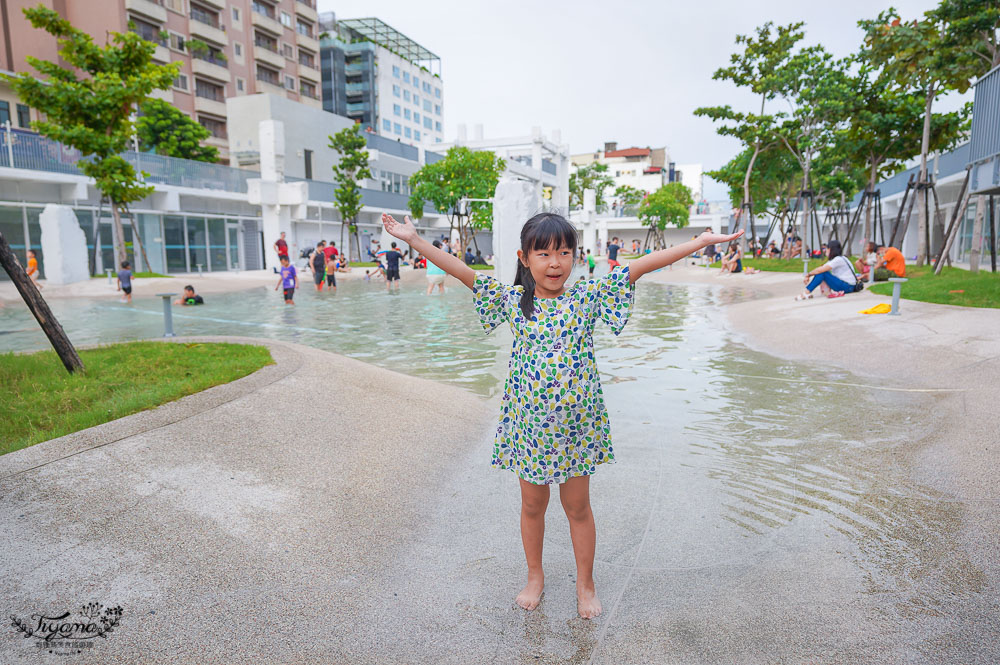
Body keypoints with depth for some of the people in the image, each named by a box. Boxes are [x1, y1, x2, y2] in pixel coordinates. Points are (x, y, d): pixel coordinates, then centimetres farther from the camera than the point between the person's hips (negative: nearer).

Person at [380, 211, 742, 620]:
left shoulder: (588, 296, -5)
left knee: (578, 507, 14)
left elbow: (641, 266, -9)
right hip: (528, 421, 1)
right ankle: (535, 576, 40)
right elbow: (462, 272, -6)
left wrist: (701, 241, -10)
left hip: (576, 421, -1)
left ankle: (585, 583, 35)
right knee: (532, 505, 17)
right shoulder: (512, 299, -3)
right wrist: (414, 239, -11)